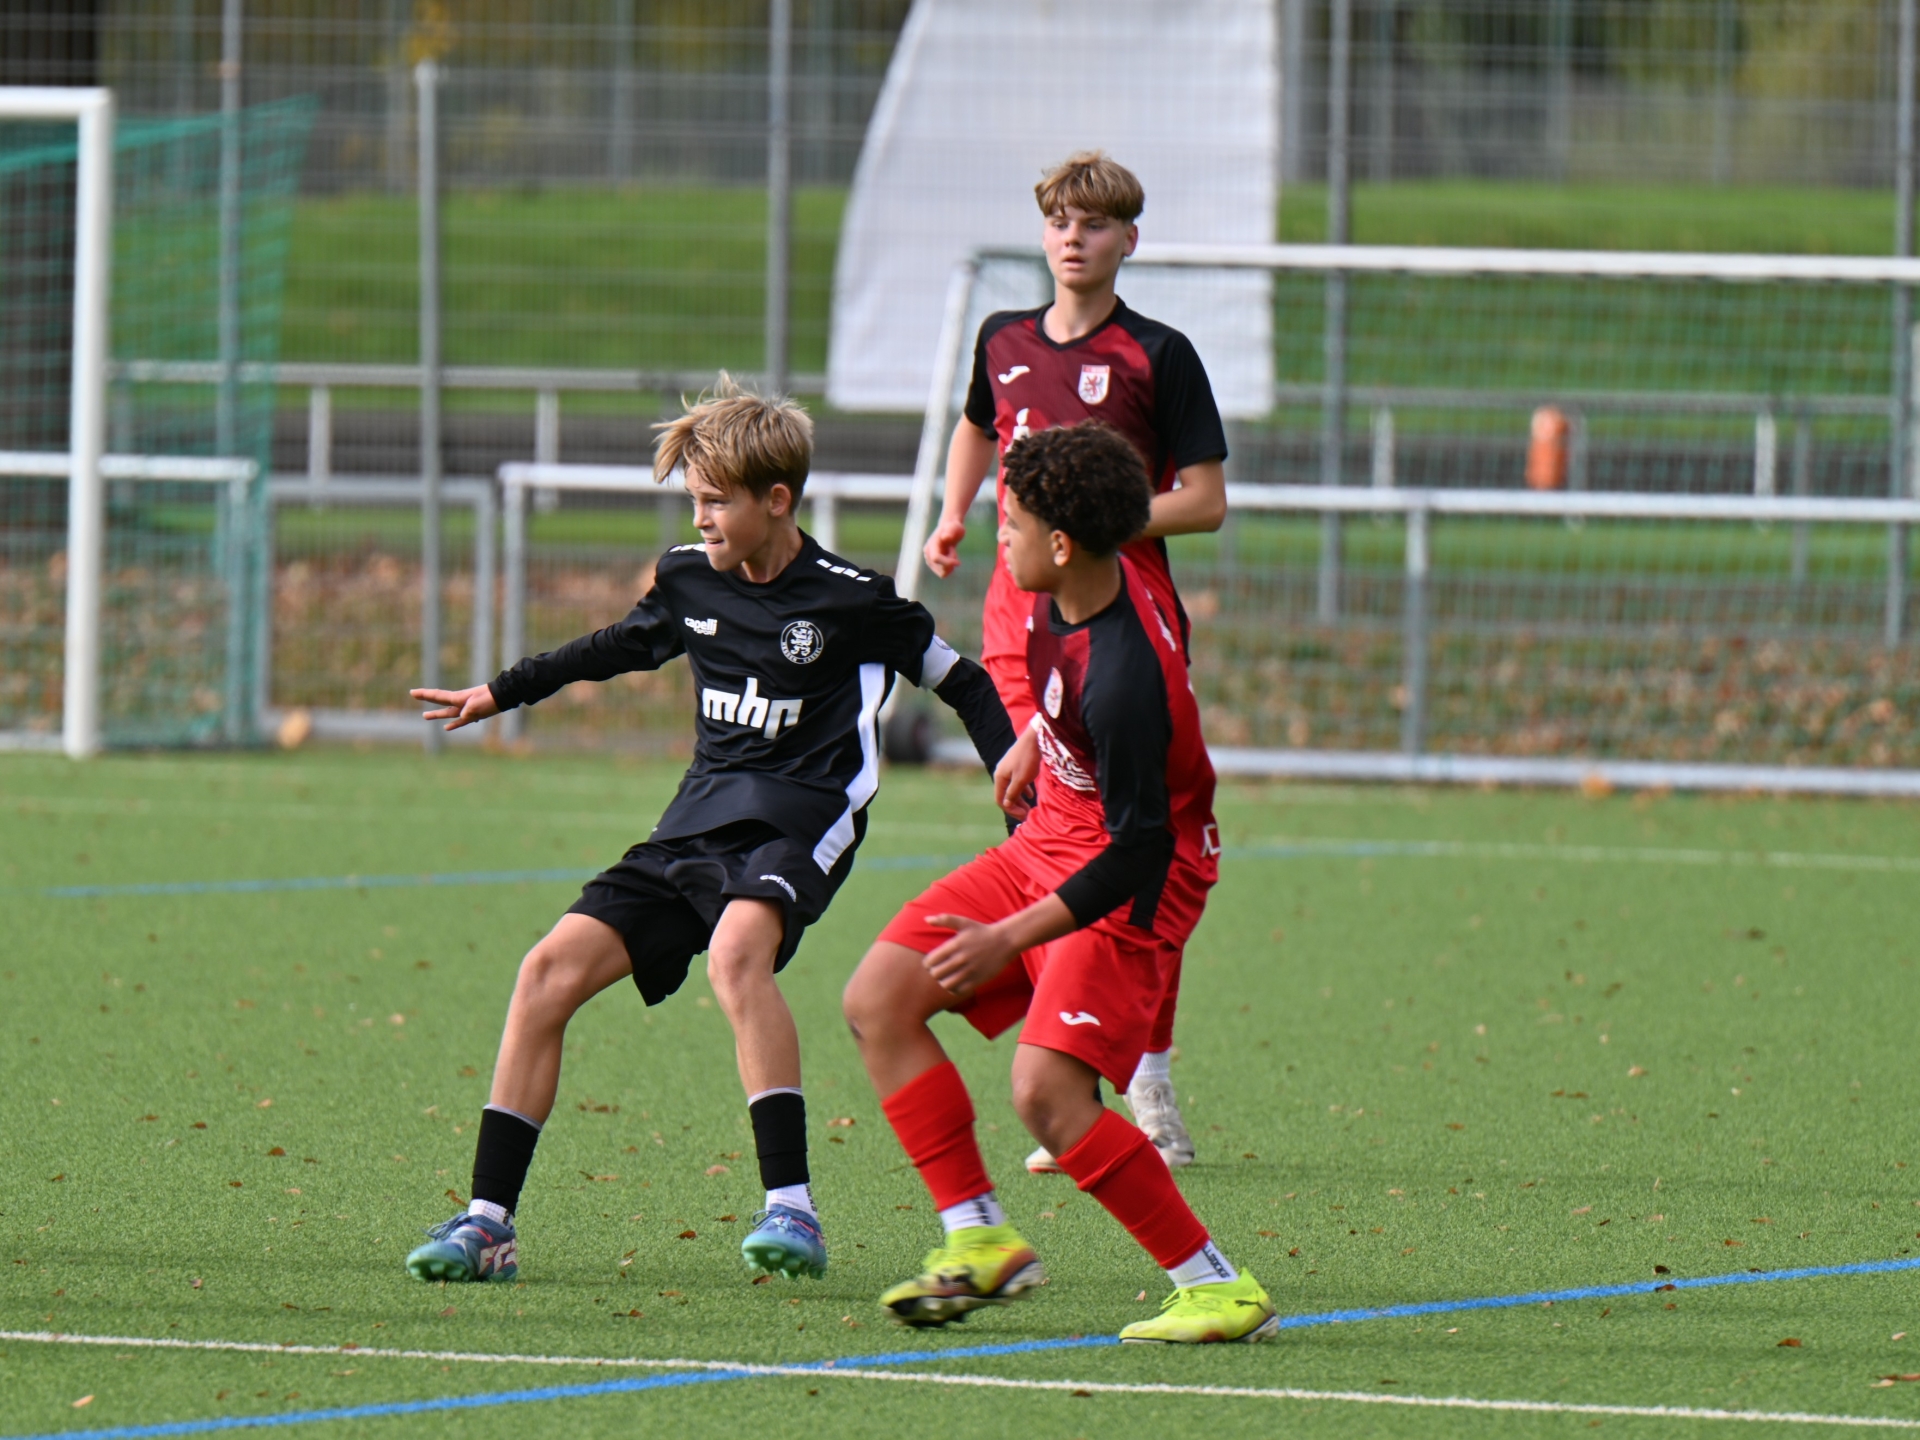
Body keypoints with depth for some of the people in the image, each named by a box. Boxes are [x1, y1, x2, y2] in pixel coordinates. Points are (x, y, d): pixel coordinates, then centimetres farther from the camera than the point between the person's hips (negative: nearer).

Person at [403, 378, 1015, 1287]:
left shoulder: (851, 601, -8)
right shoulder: (689, 579, 9)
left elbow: (960, 683, 2)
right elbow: (624, 646, 30)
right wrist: (499, 694, 39)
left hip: (800, 822, -7)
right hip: (698, 827, 7)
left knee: (736, 952, -37)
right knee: (552, 969, -7)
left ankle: (791, 1211, -38)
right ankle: (489, 1224, -2)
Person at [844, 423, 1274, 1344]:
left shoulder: (1122, 681, -33)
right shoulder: (1074, 591, -6)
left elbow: (1141, 851, -28)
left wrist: (1009, 939, -27)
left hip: (1127, 883, -10)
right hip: (1048, 842, 10)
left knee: (1047, 1092, -22)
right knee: (879, 999, 2)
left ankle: (1218, 1290, -11)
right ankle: (980, 1241, 6)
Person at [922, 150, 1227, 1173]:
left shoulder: (1157, 356, -2)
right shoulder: (1004, 343, 13)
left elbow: (1205, 502, -5)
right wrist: (953, 519, 21)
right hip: (1021, 619, 4)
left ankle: (1149, 1091, -2)